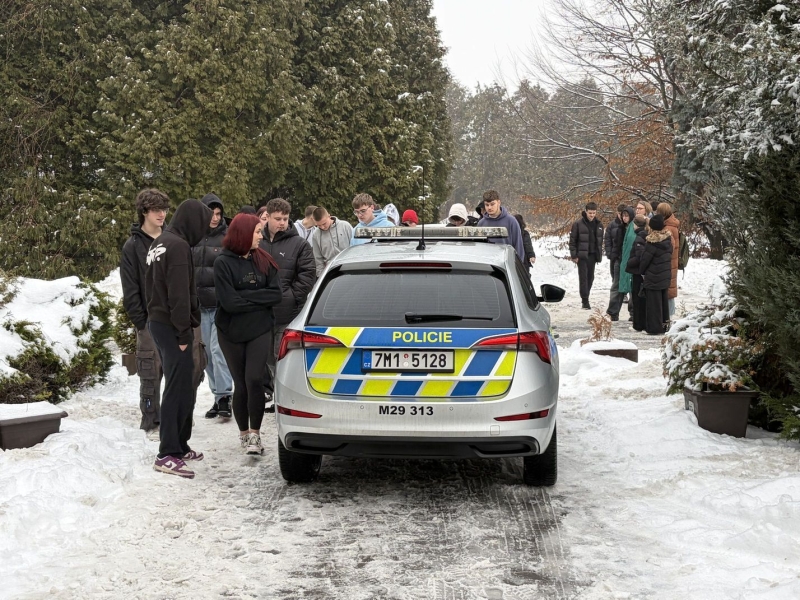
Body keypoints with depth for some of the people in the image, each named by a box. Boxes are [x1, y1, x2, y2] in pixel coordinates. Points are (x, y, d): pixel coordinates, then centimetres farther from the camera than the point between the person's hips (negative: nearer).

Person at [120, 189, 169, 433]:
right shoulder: (133, 246, -1)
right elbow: (130, 290, -3)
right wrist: (141, 322, -8)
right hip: (150, 320, -3)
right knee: (150, 373, 0)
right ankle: (151, 420, 9)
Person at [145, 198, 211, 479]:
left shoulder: (160, 242, 16)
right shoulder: (178, 246, -17)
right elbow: (179, 294, -21)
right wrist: (184, 333, -18)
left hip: (157, 321, 10)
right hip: (172, 327, -10)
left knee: (181, 386, 16)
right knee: (178, 389, -8)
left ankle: (178, 445, 22)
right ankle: (168, 454, -8)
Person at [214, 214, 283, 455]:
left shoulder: (263, 261, 5)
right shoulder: (223, 263, -7)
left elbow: (277, 294, -5)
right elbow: (229, 302, -15)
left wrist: (245, 296, -13)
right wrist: (258, 298, -9)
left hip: (259, 330, 2)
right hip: (231, 333, -2)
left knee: (254, 380, -12)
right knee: (241, 384, 7)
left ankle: (255, 434, -2)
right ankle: (244, 433, 23)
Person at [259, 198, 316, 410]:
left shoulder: (299, 244, -1)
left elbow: (308, 274, -4)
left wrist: (292, 297, -10)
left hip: (286, 313, -4)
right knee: (263, 355, 13)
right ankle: (265, 392, 25)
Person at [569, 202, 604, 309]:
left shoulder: (598, 224, 9)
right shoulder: (578, 224, -6)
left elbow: (600, 241, 16)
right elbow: (572, 240, -5)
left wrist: (599, 255, 11)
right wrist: (574, 255, -9)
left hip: (593, 255, 5)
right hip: (582, 255, -5)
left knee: (590, 277, 9)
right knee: (583, 277, -6)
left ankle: (585, 298, 20)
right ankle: (585, 300, -6)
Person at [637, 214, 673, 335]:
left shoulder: (652, 243, -19)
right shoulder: (668, 240, 2)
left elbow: (645, 259, -12)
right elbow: (669, 255, 11)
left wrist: (642, 271, 4)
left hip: (653, 278, -7)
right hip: (665, 276, 7)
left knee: (653, 303, -2)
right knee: (663, 302, 15)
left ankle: (655, 328, 0)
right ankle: (663, 325, 22)